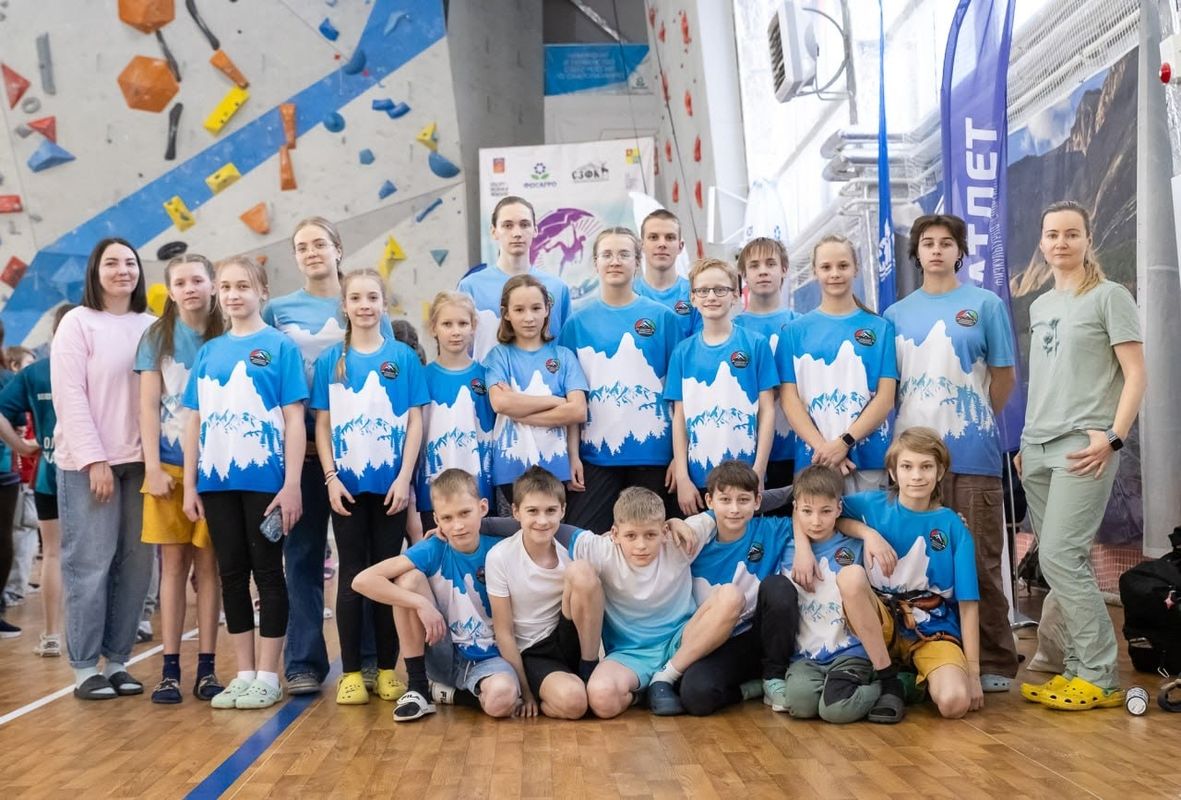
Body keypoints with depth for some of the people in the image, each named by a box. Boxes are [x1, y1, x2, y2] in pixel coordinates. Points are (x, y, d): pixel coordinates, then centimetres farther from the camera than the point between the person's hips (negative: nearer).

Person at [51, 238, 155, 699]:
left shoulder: (151, 326, 10)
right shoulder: (77, 322, -2)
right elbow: (69, 396, -8)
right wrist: (94, 459, -13)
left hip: (139, 461, 4)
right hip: (88, 463, -4)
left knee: (136, 563, 5)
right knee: (91, 564, -2)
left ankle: (117, 660, 16)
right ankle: (84, 667, 8)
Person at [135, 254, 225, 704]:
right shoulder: (157, 337, 5)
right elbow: (148, 406, 2)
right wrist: (152, 466, -6)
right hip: (170, 465, 0)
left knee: (208, 565, 3)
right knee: (173, 565, 3)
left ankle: (206, 667, 8)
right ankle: (170, 668, 8)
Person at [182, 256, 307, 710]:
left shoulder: (280, 346, -2)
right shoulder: (208, 352, 11)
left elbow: (294, 420, -6)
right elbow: (195, 421, 12)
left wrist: (292, 484, -12)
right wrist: (190, 484, 7)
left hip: (265, 480, -4)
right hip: (217, 482, 5)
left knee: (267, 572, 2)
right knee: (232, 574, 10)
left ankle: (268, 677, 11)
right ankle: (243, 674, 20)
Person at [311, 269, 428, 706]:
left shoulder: (403, 356, 2)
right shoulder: (330, 360, 5)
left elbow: (414, 422, 1)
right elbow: (322, 424, 5)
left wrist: (404, 478, -7)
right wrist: (331, 478, -5)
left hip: (389, 484, -1)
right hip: (347, 485, 1)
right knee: (351, 574, 5)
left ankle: (387, 669, 15)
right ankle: (351, 671, 12)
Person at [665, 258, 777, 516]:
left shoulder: (756, 345, 1)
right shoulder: (683, 352, 6)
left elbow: (767, 410, 0)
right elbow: (679, 417, 6)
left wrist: (758, 471, -7)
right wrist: (682, 477, -1)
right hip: (698, 478, 2)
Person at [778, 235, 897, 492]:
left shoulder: (880, 328, 7)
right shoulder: (795, 331, 8)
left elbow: (885, 397, 1)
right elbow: (789, 397, 2)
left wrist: (844, 442, -11)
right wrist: (822, 447, -12)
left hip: (870, 459, 0)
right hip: (813, 458, 0)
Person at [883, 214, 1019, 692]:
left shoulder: (985, 305, 3)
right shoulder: (896, 314, 11)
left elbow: (1004, 377, 5)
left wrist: (975, 423, 10)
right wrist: (915, 425, 6)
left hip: (972, 454, -3)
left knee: (979, 560, 0)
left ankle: (993, 662, 10)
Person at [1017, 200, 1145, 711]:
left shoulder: (1109, 297, -1)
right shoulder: (1039, 307, 18)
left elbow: (1135, 375, -6)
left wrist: (1113, 437, -17)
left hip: (1084, 446, -7)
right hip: (1037, 448, 7)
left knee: (1059, 556, -14)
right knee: (1066, 563, 7)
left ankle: (1100, 678, -5)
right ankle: (1077, 668, 14)